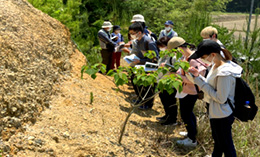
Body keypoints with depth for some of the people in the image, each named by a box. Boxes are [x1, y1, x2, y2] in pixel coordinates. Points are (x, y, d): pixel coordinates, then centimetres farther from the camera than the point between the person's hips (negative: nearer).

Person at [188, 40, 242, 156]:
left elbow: (221, 98, -26)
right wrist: (197, 76, -4)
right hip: (217, 113, 10)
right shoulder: (216, 66, 1)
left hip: (222, 116, -10)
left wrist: (201, 82, -22)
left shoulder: (225, 73, -29)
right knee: (218, 142, 30)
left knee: (226, 146, 9)